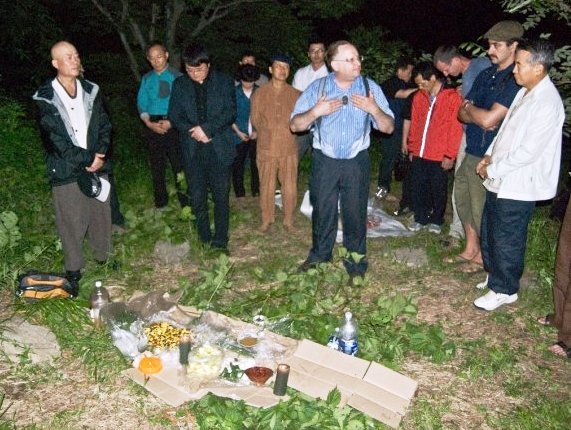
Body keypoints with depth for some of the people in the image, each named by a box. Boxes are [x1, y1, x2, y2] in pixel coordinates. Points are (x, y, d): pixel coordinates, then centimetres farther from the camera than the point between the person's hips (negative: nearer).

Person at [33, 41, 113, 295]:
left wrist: (100, 154, -9)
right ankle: (73, 270, 18)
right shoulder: (45, 98, -8)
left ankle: (103, 256, 34)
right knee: (72, 222, 2)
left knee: (101, 214, 14)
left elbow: (105, 126, 7)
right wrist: (88, 159, -15)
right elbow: (55, 140, -13)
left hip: (97, 166, 4)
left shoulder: (91, 91, 7)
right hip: (66, 171, -4)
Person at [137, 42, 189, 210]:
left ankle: (185, 201, 9)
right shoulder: (146, 79, 9)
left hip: (174, 125, -4)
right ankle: (160, 201, 24)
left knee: (178, 164, -3)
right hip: (153, 125, 4)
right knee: (156, 165, 11)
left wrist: (171, 122, -16)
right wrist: (149, 123, -9)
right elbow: (142, 104, 8)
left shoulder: (177, 77, -3)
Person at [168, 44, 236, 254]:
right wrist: (193, 131, -12)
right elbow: (174, 116, 5)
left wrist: (206, 128, -16)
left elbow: (230, 113, -6)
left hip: (219, 149, -2)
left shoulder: (224, 82, 2)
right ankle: (204, 240, 20)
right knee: (197, 199, 7)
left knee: (221, 197, 0)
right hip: (192, 151, 2)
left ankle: (220, 242, 9)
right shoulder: (179, 85, 9)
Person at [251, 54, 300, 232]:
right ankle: (267, 219, 24)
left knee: (290, 187, 4)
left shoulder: (295, 94, 3)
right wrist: (268, 132, 6)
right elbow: (255, 120, 8)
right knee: (266, 186, 7)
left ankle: (288, 220, 20)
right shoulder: (260, 93, 3)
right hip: (266, 148, 0)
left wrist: (287, 131, -3)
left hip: (289, 148, 0)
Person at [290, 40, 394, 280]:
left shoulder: (370, 88, -2)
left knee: (355, 212, 6)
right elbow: (295, 125, -4)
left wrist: (374, 109, -19)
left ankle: (356, 263, 23)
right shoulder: (317, 88, -2)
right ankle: (319, 255, 33)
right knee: (322, 211, 12)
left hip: (357, 162, 0)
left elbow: (388, 128, -1)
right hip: (324, 161, 0)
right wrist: (316, 111, -20)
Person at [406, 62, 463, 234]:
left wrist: (450, 155, -11)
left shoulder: (453, 97, -9)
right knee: (418, 188, 11)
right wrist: (412, 148, 12)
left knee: (439, 190, 8)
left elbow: (456, 128, -10)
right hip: (419, 154, 4)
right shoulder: (419, 97, 6)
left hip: (440, 156, -4)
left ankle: (436, 220, 26)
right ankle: (420, 218, 27)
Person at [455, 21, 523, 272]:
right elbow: (462, 114, 9)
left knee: (481, 208, 4)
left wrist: (469, 107, -4)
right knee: (462, 197, 18)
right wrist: (480, 117, -12)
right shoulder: (486, 75, 10)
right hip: (471, 151, 8)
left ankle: (482, 256, 26)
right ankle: (470, 249, 36)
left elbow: (488, 119, -23)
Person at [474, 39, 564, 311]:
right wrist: (490, 155, 5)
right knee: (489, 231, 20)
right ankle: (495, 275, 39)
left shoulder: (548, 104, -21)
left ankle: (504, 290, 22)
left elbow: (528, 152, -23)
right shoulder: (525, 92, 8)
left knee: (506, 240, 4)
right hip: (501, 180, 9)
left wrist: (493, 169, -14)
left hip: (518, 185, -9)